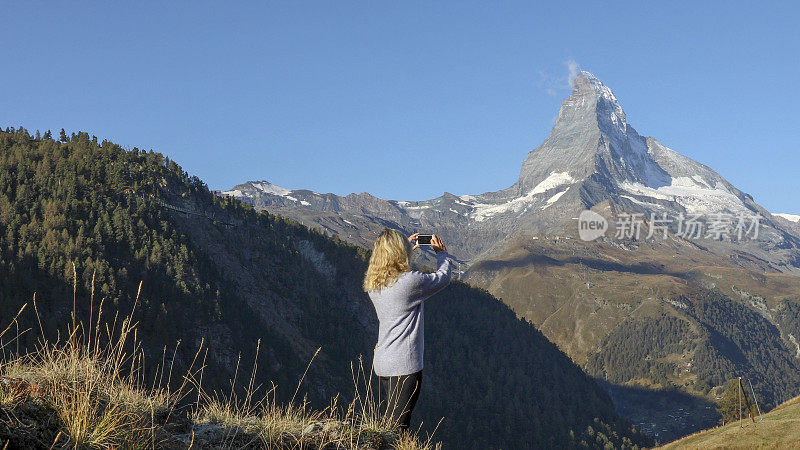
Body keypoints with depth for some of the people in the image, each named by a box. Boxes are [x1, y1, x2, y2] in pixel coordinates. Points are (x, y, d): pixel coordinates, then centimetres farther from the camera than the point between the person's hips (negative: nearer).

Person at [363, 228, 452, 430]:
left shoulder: (373, 284, 3)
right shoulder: (411, 281, -17)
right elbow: (443, 277, 2)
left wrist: (407, 248, 28)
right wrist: (442, 253, 20)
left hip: (381, 363, 8)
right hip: (405, 365, -7)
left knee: (384, 425, 17)